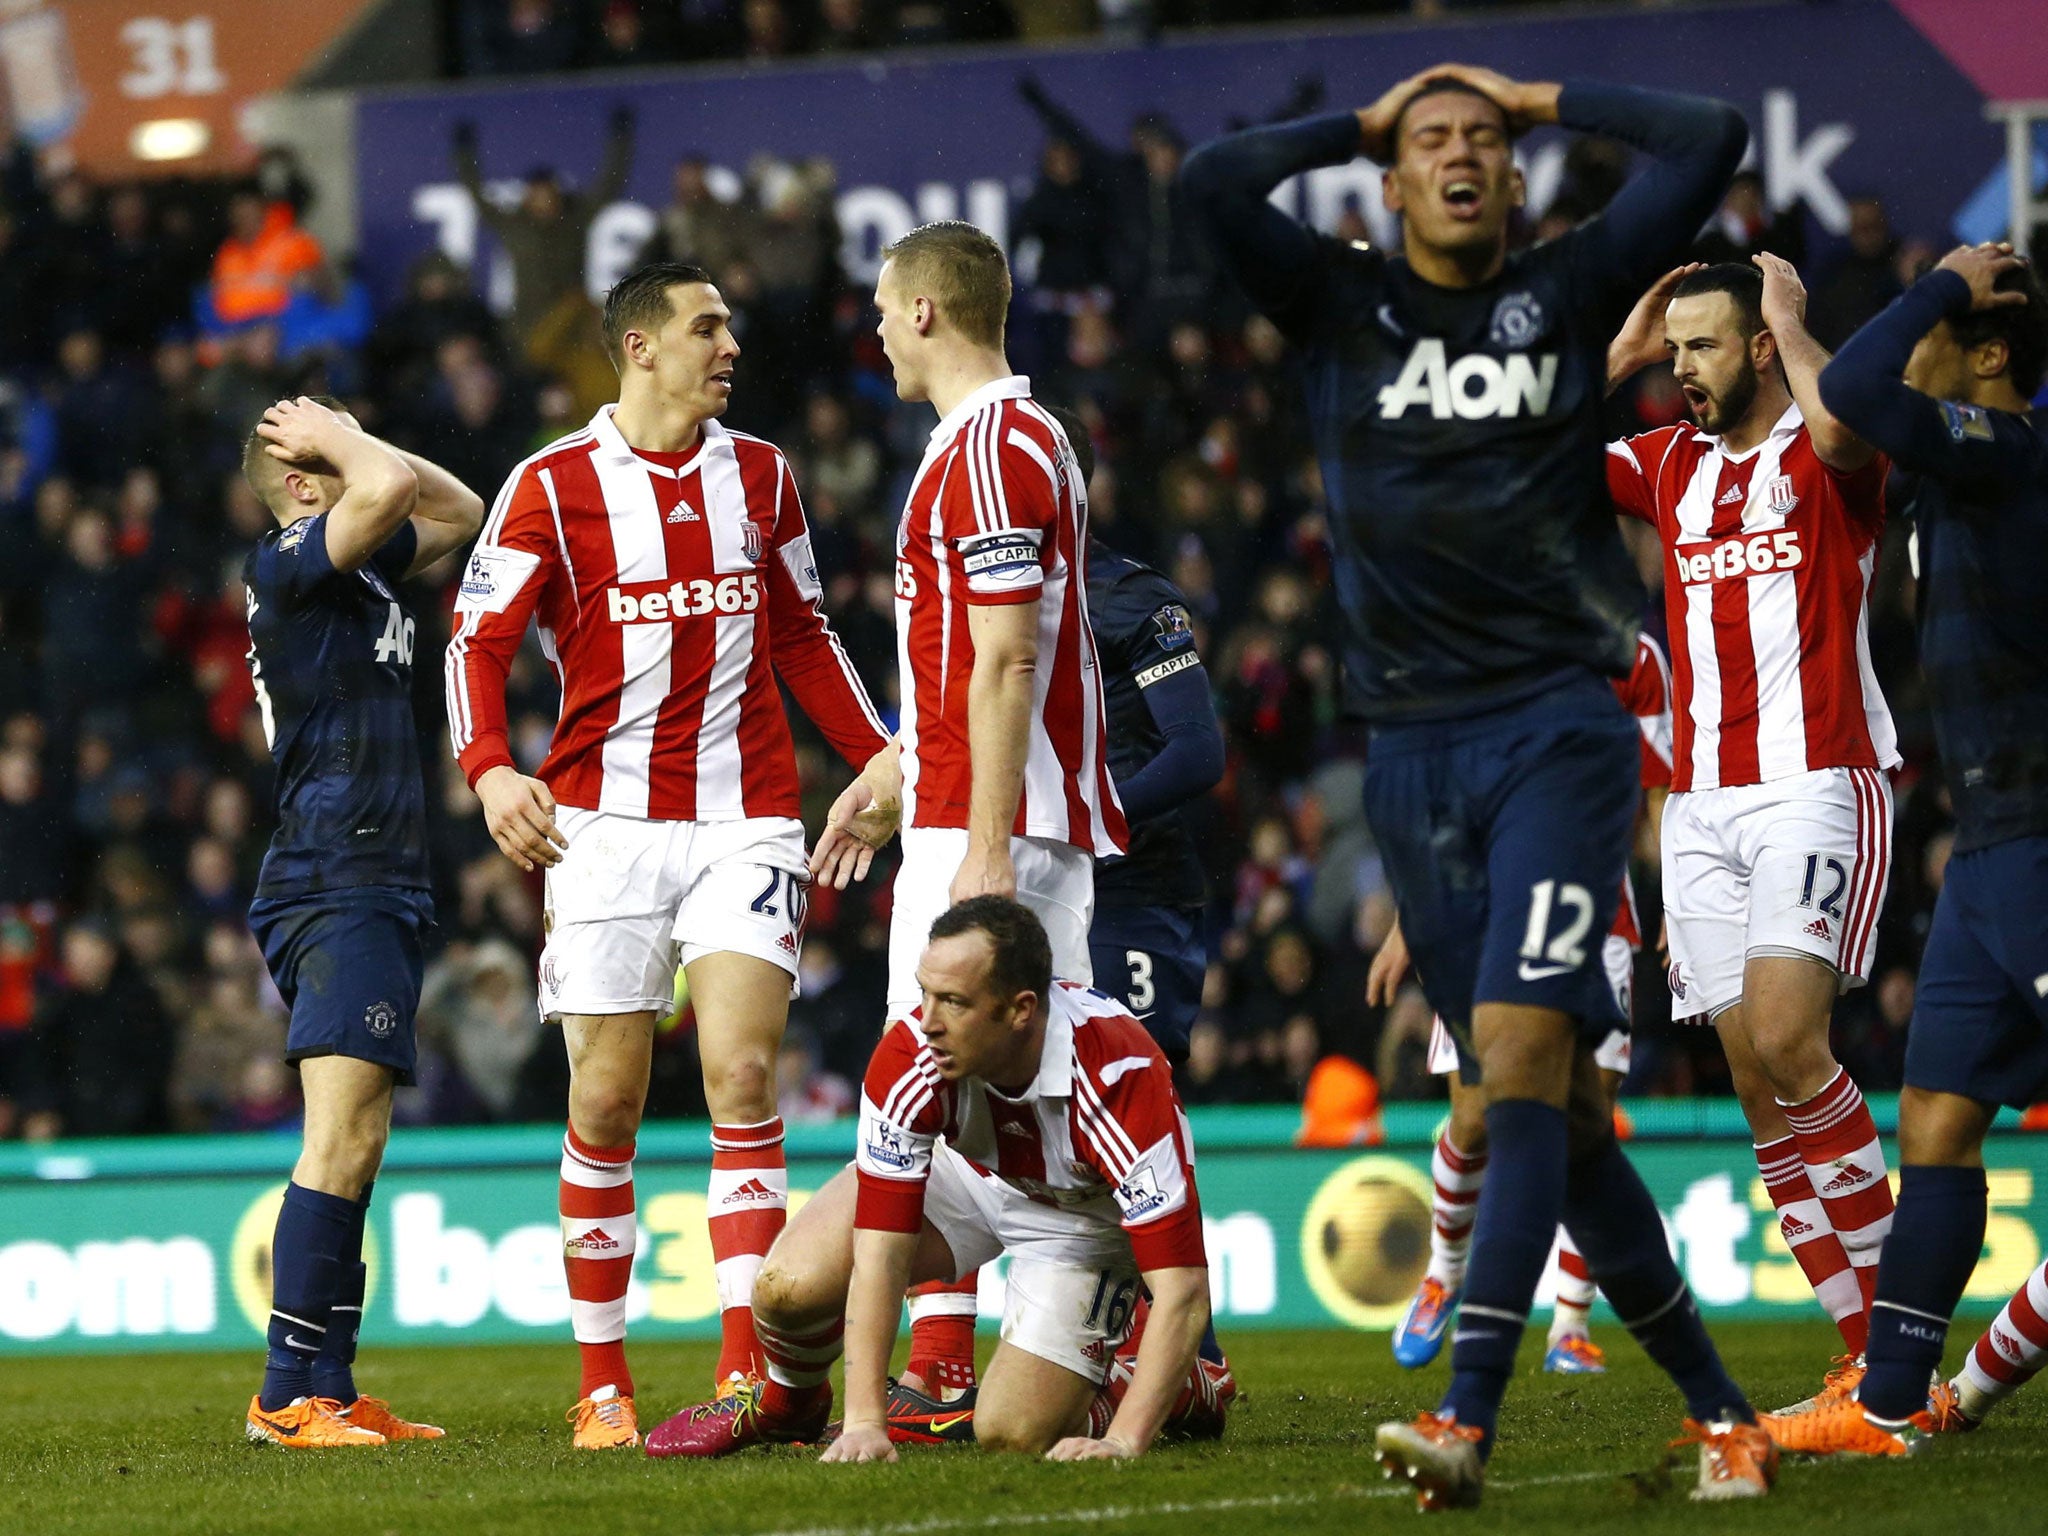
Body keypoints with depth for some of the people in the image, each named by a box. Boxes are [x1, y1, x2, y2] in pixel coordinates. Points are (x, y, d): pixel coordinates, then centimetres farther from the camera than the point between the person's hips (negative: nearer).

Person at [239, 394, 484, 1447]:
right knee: (341, 1140, -15)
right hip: (336, 888, -10)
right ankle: (288, 1397, -17)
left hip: (376, 891, 10)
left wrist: (348, 443, 16)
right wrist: (342, 443, -5)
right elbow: (391, 489, -26)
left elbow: (460, 510, 30)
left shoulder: (360, 566, 17)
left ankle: (329, 1389, 12)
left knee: (357, 1143, 10)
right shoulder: (286, 566, -10)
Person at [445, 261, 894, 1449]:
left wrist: (882, 759, 14)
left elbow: (804, 639, 21)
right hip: (607, 818, -2)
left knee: (743, 1073, -12)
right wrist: (490, 768, -18)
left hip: (747, 821, 2)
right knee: (607, 1101, 0)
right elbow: (480, 640, -1)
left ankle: (746, 1367, -13)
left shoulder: (759, 476, 11)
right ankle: (604, 1382, 9)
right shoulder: (554, 486, -1)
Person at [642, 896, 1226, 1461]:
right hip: (968, 1171, 3)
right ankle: (788, 1403, 19)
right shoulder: (910, 1058, -33)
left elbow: (1181, 1287, -40)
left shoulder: (1120, 1077, -41)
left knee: (1010, 1433, -18)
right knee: (790, 1285, -19)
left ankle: (1182, 1389, 14)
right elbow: (878, 1253, -30)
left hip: (1087, 1213, -3)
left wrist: (1125, 1441, -47)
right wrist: (863, 1422, -37)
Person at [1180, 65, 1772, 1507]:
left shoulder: (1567, 291, 8)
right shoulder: (1341, 303, 11)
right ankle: (1718, 1409, 14)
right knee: (1558, 1102, 4)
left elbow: (1710, 140, 1)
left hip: (1560, 724, -3)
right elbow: (1212, 181, -2)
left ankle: (1469, 1416, -26)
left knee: (1523, 1048, -18)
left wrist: (1541, 99, 11)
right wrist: (1365, 117, 10)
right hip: (1414, 750, 3)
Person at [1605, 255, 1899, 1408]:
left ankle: (1893, 1306, -14)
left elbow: (1842, 424, -26)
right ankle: (1872, 1347, -1)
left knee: (1787, 1041, -21)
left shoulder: (1824, 457, -2)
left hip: (1820, 783, -6)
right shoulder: (1669, 463, 16)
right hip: (1703, 802, 6)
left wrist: (1790, 318, -9)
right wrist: (1618, 356, 11)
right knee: (1755, 1075, -2)